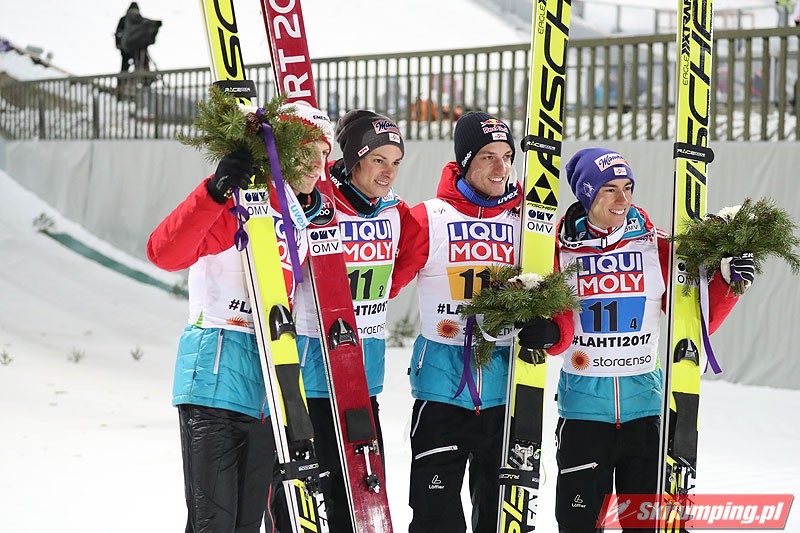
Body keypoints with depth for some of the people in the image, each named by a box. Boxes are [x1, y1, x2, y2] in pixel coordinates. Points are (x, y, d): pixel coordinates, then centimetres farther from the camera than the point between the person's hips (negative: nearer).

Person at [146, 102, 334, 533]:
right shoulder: (235, 206, -12)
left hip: (268, 392, 7)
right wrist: (215, 192, -37)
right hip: (216, 375, -7)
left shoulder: (309, 218, 11)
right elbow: (164, 253, -27)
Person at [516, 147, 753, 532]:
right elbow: (561, 330, -9)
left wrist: (725, 283, -15)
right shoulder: (561, 249, -2)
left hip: (643, 403, 1)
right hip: (583, 404, -1)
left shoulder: (656, 245, 0)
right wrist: (548, 334, -31)